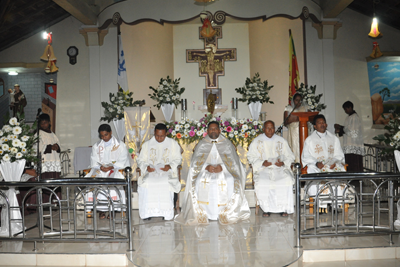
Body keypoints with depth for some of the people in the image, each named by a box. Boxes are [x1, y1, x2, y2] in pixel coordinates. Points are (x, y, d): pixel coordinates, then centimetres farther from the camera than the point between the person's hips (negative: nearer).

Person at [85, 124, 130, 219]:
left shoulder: (120, 145, 8)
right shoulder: (96, 146, 17)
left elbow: (123, 162, -1)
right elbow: (94, 162, 8)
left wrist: (112, 167, -18)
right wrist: (100, 167, -14)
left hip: (116, 169, -2)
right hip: (100, 170, 3)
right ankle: (101, 210, -22)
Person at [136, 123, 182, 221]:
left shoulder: (173, 143, 12)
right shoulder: (147, 144, 15)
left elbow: (178, 159, 9)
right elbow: (140, 160, 12)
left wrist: (170, 166, -12)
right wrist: (146, 167, -11)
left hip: (167, 172, -1)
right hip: (150, 172, 1)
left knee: (166, 183, -36)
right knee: (146, 183, -33)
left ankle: (166, 212, -24)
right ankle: (147, 212, -23)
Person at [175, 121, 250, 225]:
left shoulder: (227, 144, 11)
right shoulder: (202, 144, 13)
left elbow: (233, 162, 1)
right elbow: (196, 162, 3)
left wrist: (222, 167, -18)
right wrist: (206, 167, -17)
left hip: (224, 171, 0)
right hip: (205, 171, 0)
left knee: (230, 182, -28)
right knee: (199, 182, -28)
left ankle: (226, 213, -17)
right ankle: (202, 213, -20)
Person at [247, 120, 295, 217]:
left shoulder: (281, 141, 11)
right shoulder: (257, 141, 7)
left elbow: (290, 157, 12)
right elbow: (251, 157, 3)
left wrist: (283, 163, -10)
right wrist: (262, 163, -14)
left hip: (279, 168, 1)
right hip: (262, 169, -1)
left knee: (287, 180, -30)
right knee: (262, 183, -33)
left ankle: (284, 208, -15)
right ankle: (266, 208, -15)